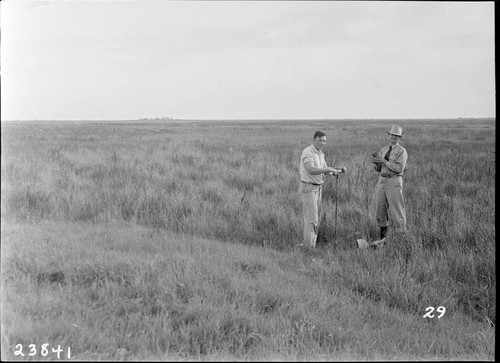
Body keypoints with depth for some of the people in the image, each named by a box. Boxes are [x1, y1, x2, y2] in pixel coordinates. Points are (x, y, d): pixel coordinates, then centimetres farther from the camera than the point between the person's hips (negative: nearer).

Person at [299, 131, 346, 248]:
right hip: (308, 188, -9)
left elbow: (325, 171, 15)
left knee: (316, 219, 10)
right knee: (311, 219, -12)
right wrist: (329, 169, -29)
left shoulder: (320, 154, 13)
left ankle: (311, 245, 15)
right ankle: (309, 247, -11)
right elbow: (311, 170, -30)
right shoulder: (307, 152, -17)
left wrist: (338, 169, -3)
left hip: (317, 189, 9)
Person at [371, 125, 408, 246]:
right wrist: (376, 162, -8)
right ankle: (383, 238, 20)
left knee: (396, 212, -4)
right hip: (382, 180, 7)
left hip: (394, 182, -7)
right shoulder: (383, 150, 13)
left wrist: (384, 161, -21)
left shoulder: (402, 151, -7)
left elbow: (399, 168, -19)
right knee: (381, 211, 10)